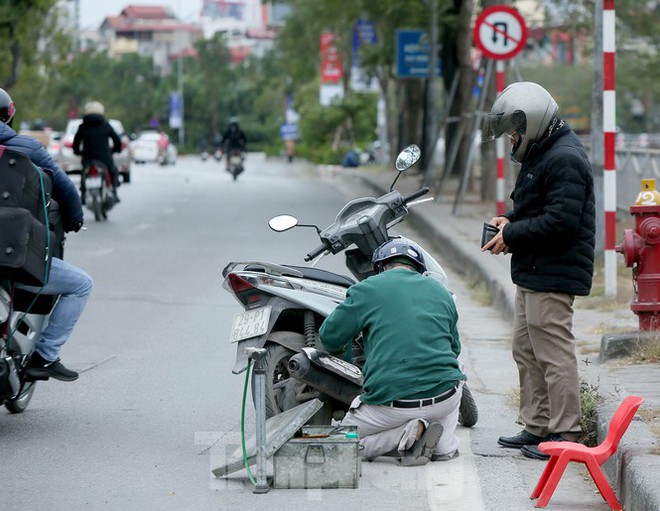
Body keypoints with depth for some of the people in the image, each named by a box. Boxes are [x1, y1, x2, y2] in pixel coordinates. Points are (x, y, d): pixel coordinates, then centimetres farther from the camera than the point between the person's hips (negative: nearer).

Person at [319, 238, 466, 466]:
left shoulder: (367, 289, 4)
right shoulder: (440, 291, 16)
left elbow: (330, 337, 8)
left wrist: (341, 348, 33)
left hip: (391, 402, -3)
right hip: (444, 399, 4)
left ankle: (407, 433, -7)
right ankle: (446, 443, 11)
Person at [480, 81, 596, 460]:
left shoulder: (564, 159, -18)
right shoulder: (543, 153, 17)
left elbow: (561, 222, -25)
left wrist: (512, 235, -16)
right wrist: (511, 221, 8)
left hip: (553, 275, -11)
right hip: (534, 273, 11)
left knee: (554, 354, -8)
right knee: (528, 352, 16)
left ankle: (565, 433, -3)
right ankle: (537, 426, 23)